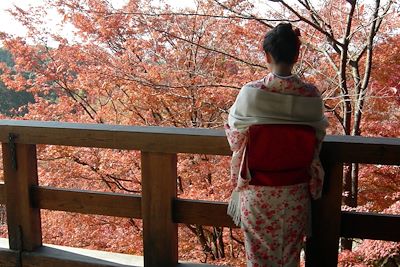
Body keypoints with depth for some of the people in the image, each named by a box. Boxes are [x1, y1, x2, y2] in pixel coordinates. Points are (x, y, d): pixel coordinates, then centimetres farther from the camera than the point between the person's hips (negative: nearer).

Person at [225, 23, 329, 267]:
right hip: (295, 193, 2)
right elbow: (317, 140, 2)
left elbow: (235, 136, -3)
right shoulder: (311, 96, -11)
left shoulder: (250, 93, -16)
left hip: (257, 190, -1)